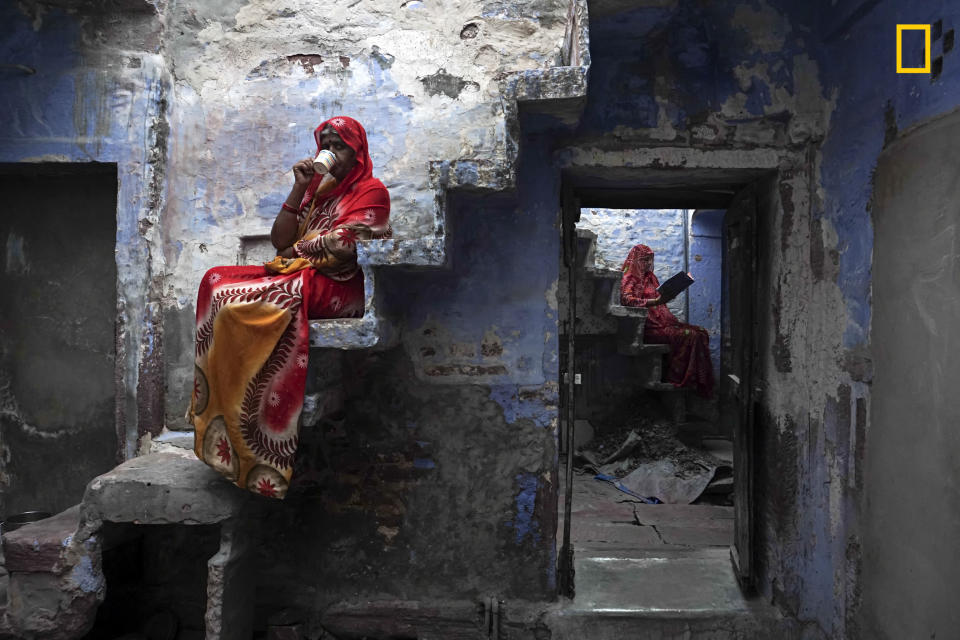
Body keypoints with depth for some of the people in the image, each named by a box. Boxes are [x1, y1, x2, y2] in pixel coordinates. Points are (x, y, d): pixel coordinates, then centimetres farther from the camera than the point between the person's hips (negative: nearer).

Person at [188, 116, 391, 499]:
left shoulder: (371, 191, 0)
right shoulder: (317, 188, 23)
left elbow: (345, 249, -15)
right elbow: (280, 240, 12)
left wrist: (299, 247, 2)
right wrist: (299, 189, 4)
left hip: (337, 288, -8)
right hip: (296, 276, 8)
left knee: (236, 301, -24)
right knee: (218, 281, -10)